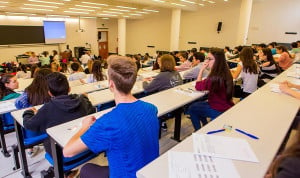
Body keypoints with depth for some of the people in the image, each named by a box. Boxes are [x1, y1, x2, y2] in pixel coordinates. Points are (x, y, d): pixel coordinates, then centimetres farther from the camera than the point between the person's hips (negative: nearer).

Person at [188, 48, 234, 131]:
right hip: (226, 106, 9)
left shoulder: (215, 76, -29)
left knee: (192, 109, 9)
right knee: (197, 105, 24)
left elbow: (198, 87, -14)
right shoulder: (225, 72, -2)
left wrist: (202, 69, -11)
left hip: (220, 110, -8)